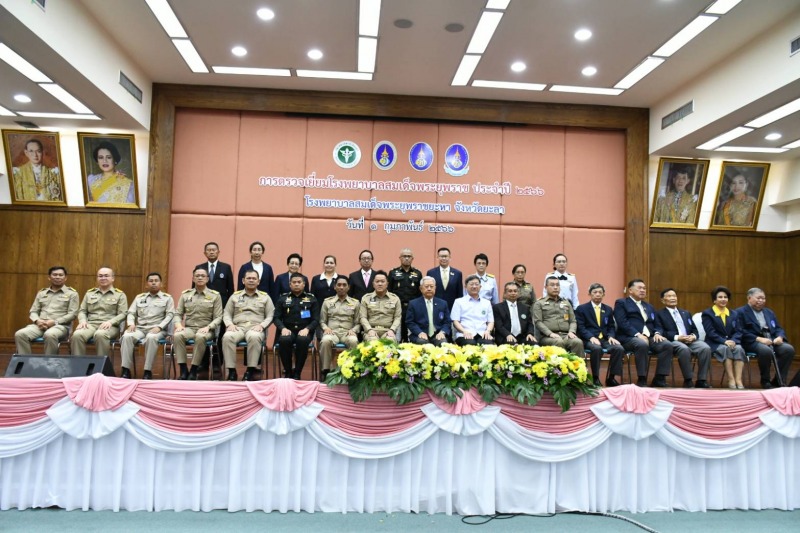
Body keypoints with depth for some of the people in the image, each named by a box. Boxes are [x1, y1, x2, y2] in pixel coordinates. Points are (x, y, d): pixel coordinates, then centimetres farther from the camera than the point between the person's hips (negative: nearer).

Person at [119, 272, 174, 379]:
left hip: (157, 329, -3)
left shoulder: (167, 298, 10)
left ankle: (148, 371, -32)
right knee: (127, 336, -30)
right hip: (139, 328, 3)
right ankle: (126, 370, -27)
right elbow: (131, 312, 16)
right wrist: (131, 323, -6)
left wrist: (159, 327, -15)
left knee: (151, 338, -38)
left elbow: (170, 315, 0)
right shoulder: (139, 297, 21)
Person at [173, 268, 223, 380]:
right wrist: (178, 324, -10)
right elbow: (177, 314, 11)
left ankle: (193, 370, -25)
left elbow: (218, 317, -1)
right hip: (189, 328, 3)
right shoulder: (185, 294, 12)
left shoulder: (215, 295, 3)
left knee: (200, 337, -38)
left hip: (206, 330, -2)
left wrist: (208, 327, -18)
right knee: (177, 336, -31)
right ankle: (183, 370, -23)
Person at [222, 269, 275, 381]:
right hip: (238, 327, 2)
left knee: (254, 337, -39)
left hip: (255, 328, -1)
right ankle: (231, 371, -25)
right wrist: (230, 324, -6)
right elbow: (226, 314, 14)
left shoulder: (265, 297, 14)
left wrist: (261, 325, -10)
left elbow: (270, 316, 8)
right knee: (227, 337, -33)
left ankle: (251, 370, -29)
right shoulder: (235, 296, 18)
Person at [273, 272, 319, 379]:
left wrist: (307, 329, -15)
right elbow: (276, 317, 7)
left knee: (303, 340, -36)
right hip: (287, 330, 1)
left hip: (304, 331, -1)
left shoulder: (311, 299, 10)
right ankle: (287, 371, -13)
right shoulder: (282, 298, 13)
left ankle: (297, 372, -18)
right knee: (284, 340, -35)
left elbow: (316, 320, 4)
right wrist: (283, 328, -13)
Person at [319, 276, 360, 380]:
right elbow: (322, 321, 15)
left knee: (353, 341, -38)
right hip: (332, 331, 0)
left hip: (348, 333, 0)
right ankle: (325, 371, -27)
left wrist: (353, 330, -9)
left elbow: (358, 323, 12)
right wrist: (326, 328, -7)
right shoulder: (327, 301, 15)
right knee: (326, 341, -37)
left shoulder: (355, 303, 13)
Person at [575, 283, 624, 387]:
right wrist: (591, 337, -20)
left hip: (605, 339, 4)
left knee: (619, 348, -26)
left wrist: (611, 337, -6)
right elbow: (580, 327, -4)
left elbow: (611, 327, 17)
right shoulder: (581, 308, 6)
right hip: (588, 339, -4)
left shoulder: (608, 309, 20)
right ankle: (595, 378, -24)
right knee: (597, 349, -38)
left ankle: (611, 378, -14)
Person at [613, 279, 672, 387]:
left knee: (667, 345, -22)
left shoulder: (649, 307, 29)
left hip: (649, 337, 6)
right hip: (629, 338, -6)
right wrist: (638, 334, -20)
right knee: (642, 344, -37)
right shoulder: (621, 303, 7)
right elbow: (623, 323, -7)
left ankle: (659, 379, -17)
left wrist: (657, 333, -2)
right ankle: (642, 380, -28)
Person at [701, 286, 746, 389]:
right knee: (726, 349, -36)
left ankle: (738, 380, -37)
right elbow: (710, 332, -8)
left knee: (739, 349, -30)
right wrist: (724, 341, -22)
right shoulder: (707, 314, 4)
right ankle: (731, 380, -36)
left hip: (731, 342, 4)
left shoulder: (733, 314, 19)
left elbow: (737, 331, 7)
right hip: (715, 344, -4)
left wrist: (733, 340, -14)